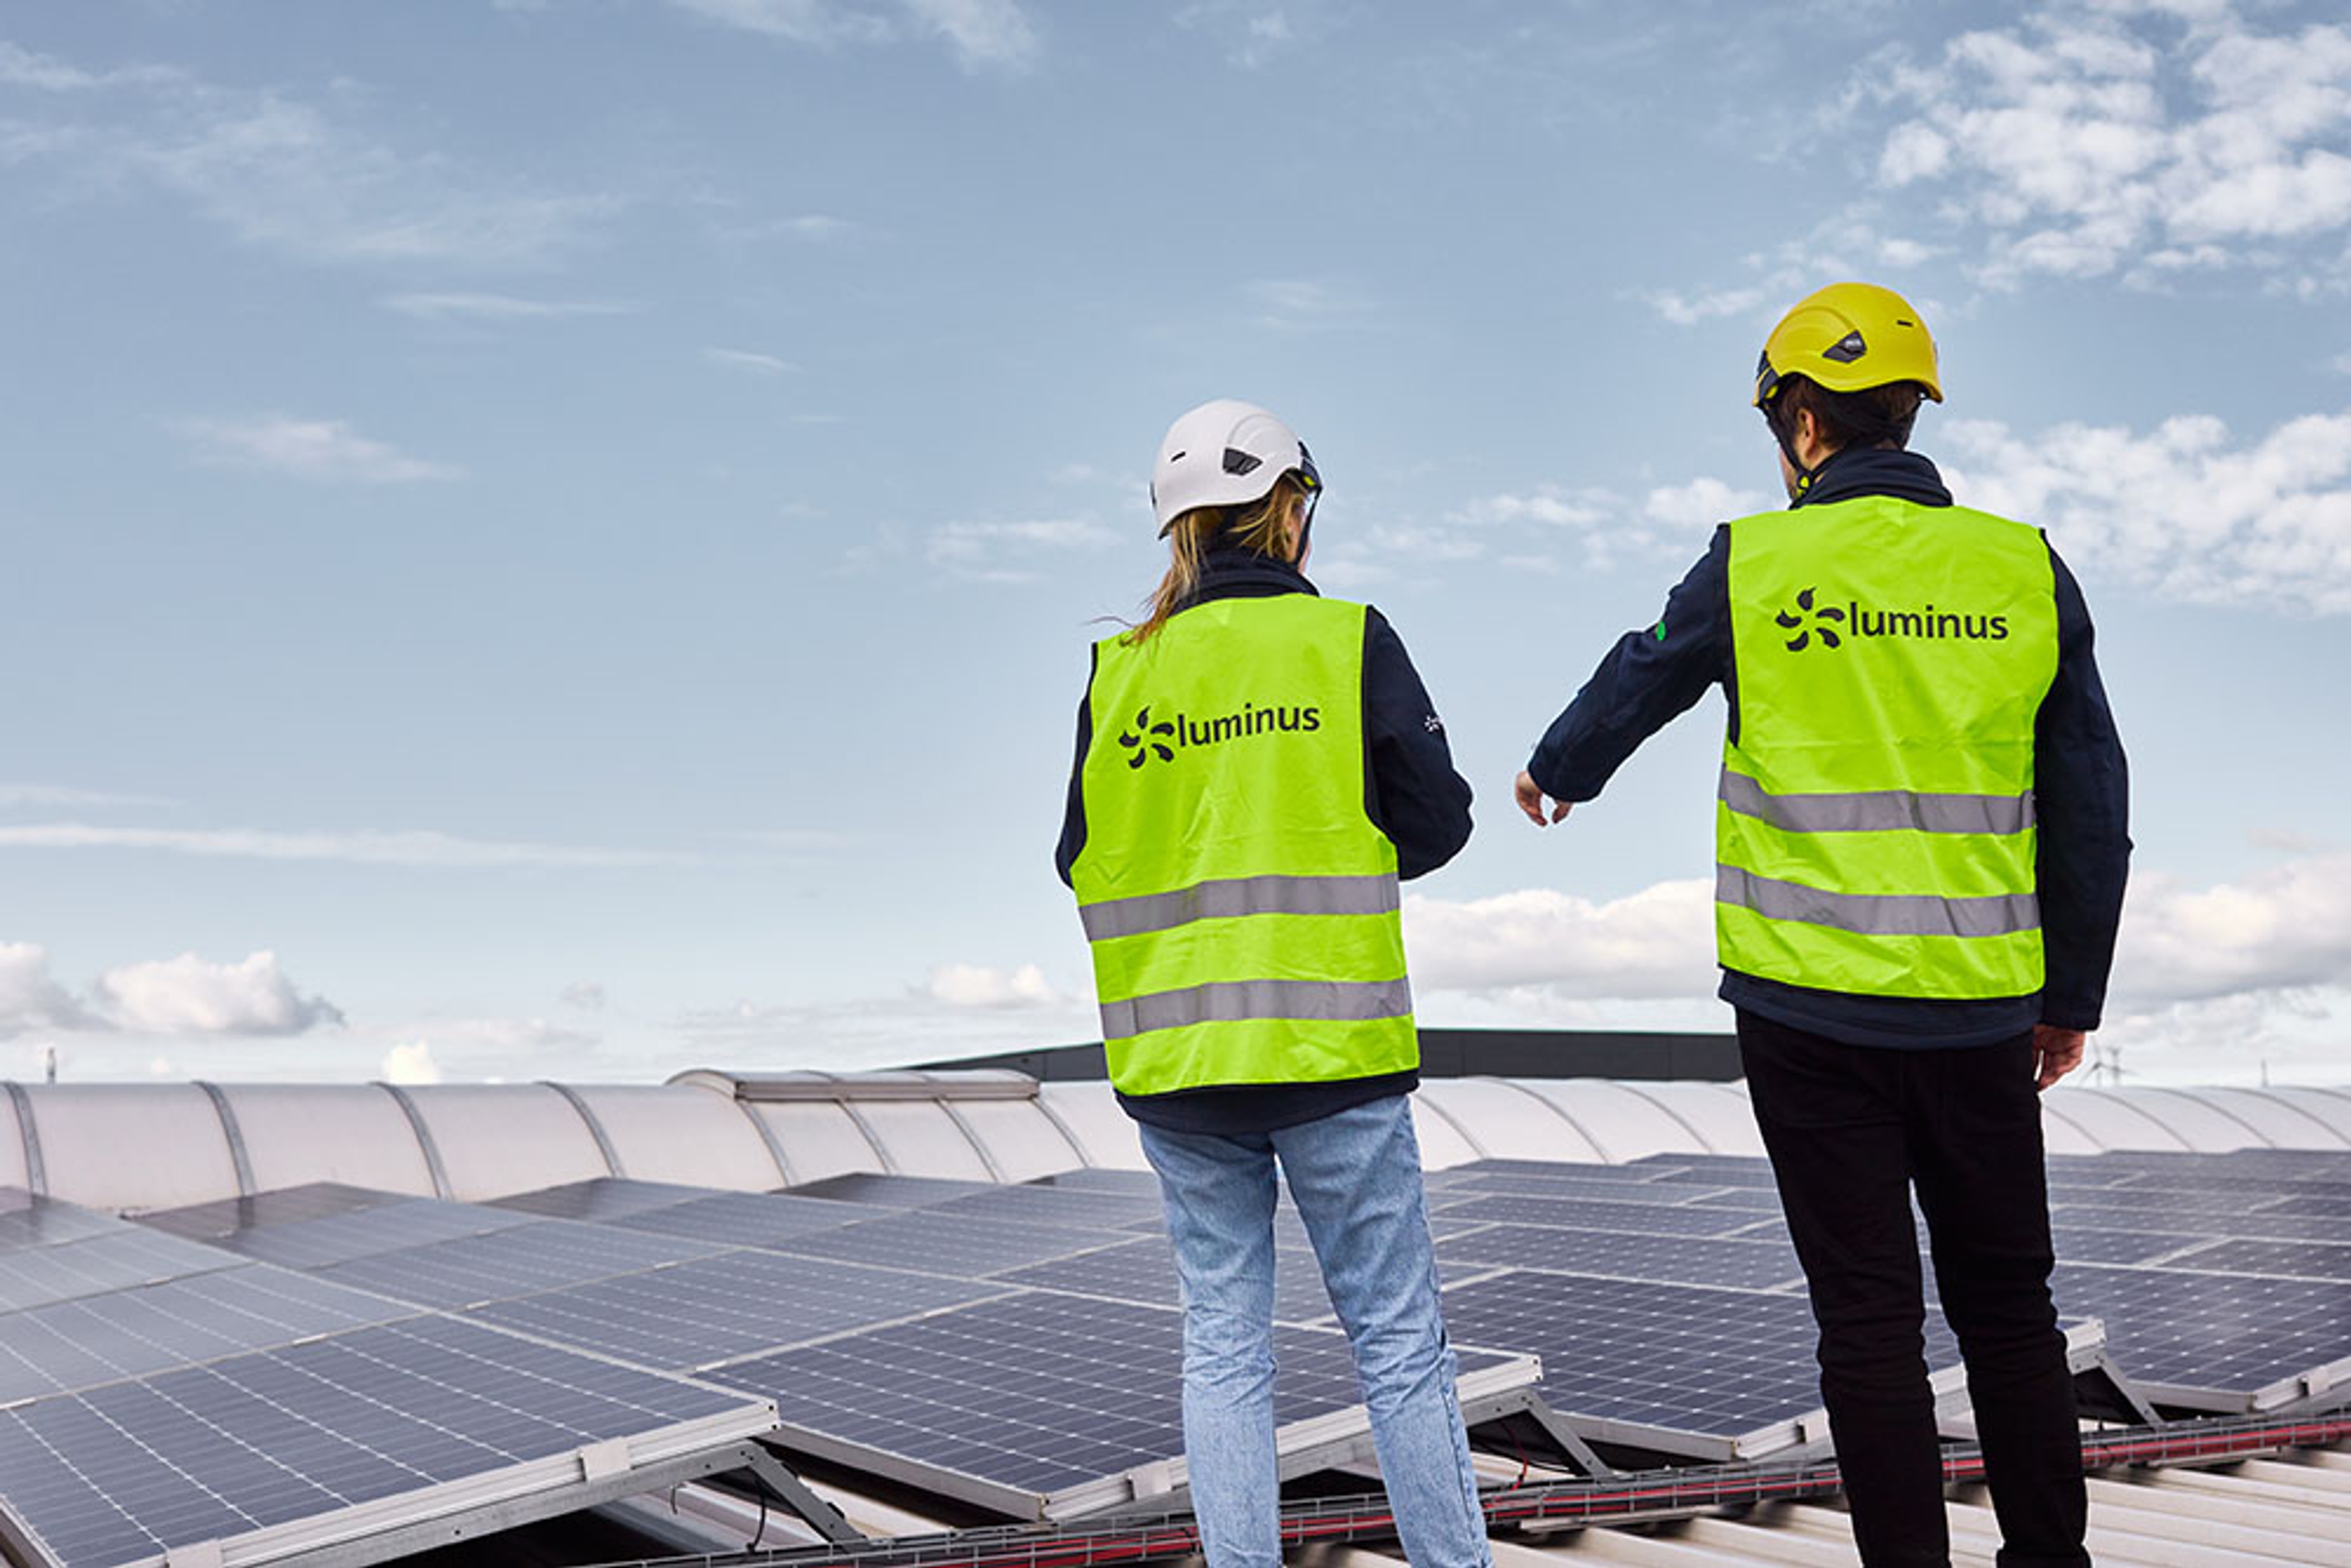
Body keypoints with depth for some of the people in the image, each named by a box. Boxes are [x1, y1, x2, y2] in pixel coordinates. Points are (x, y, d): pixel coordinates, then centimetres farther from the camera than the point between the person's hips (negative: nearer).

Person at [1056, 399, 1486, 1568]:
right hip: (1330, 1038, -2)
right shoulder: (1348, 641, -3)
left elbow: (1080, 856, 7)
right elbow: (1436, 820, -1)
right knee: (1397, 1338, 8)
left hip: (1174, 1054, 3)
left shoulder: (1121, 671, 4)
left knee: (1222, 1346, 11)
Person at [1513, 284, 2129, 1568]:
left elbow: (1634, 687, 11)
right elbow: (2090, 811, 6)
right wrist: (2072, 995, 17)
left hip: (1812, 1005, -2)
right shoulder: (2026, 571, 2)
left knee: (1870, 1316, 6)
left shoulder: (1754, 564, -5)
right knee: (2008, 1306, 16)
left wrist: (1556, 772, 33)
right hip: (1979, 1011, 3)